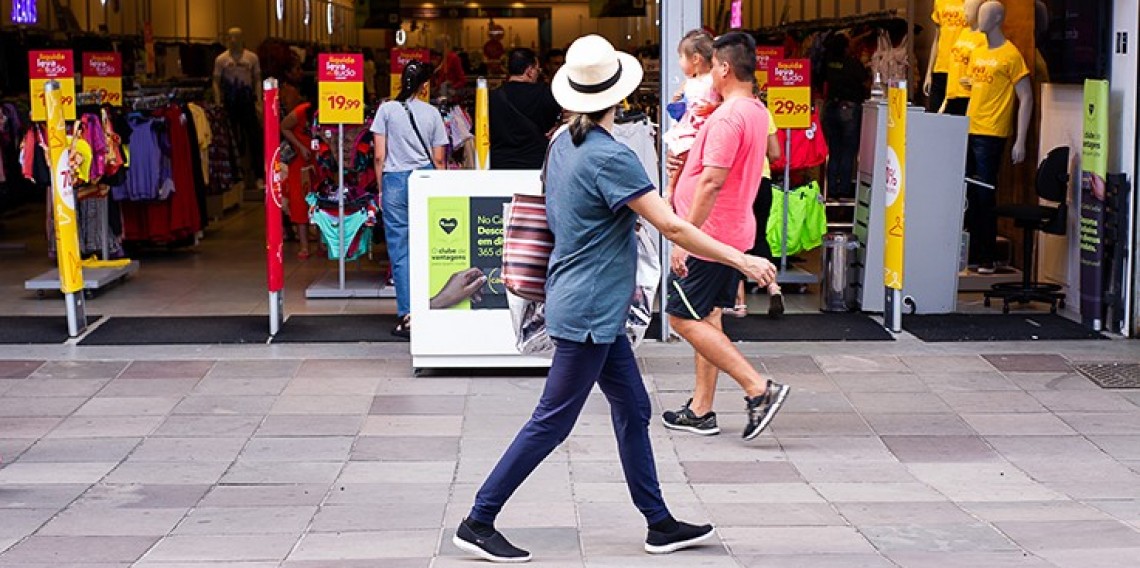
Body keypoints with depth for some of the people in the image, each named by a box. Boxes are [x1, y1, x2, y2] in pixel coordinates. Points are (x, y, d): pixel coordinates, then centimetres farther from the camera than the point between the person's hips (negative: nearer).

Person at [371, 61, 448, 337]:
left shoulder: (387, 110, 0)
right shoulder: (432, 113, 4)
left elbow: (380, 156, -1)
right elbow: (438, 160, 6)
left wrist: (381, 188, 9)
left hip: (395, 181, -1)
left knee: (400, 250, 2)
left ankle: (408, 315, -2)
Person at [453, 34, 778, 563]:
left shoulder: (563, 142, 7)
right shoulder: (610, 156, -21)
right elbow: (671, 226, -22)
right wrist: (740, 260, -16)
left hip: (597, 309, 10)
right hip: (589, 310, -10)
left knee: (633, 409, 13)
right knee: (552, 422, -3)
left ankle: (659, 524, 20)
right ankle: (478, 522, 4)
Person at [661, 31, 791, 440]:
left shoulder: (728, 117, -21)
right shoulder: (757, 112, 11)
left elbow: (712, 181, -26)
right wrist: (689, 162, 14)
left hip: (709, 235, -10)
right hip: (734, 233, 10)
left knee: (684, 318, -5)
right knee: (705, 319, 14)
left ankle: (759, 389, -10)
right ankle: (701, 411, 19)